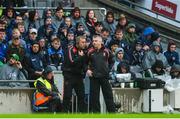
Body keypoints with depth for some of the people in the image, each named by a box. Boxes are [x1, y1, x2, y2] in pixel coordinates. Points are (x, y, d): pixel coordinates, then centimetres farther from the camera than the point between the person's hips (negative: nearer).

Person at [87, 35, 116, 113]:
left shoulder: (106, 51, 2)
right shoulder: (90, 52, 2)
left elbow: (111, 62, 14)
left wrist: (108, 69, 3)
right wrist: (87, 70, -3)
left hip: (104, 76, 0)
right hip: (94, 77, 0)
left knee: (108, 95, 1)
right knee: (94, 96, 3)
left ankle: (112, 111, 5)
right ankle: (96, 112, 10)